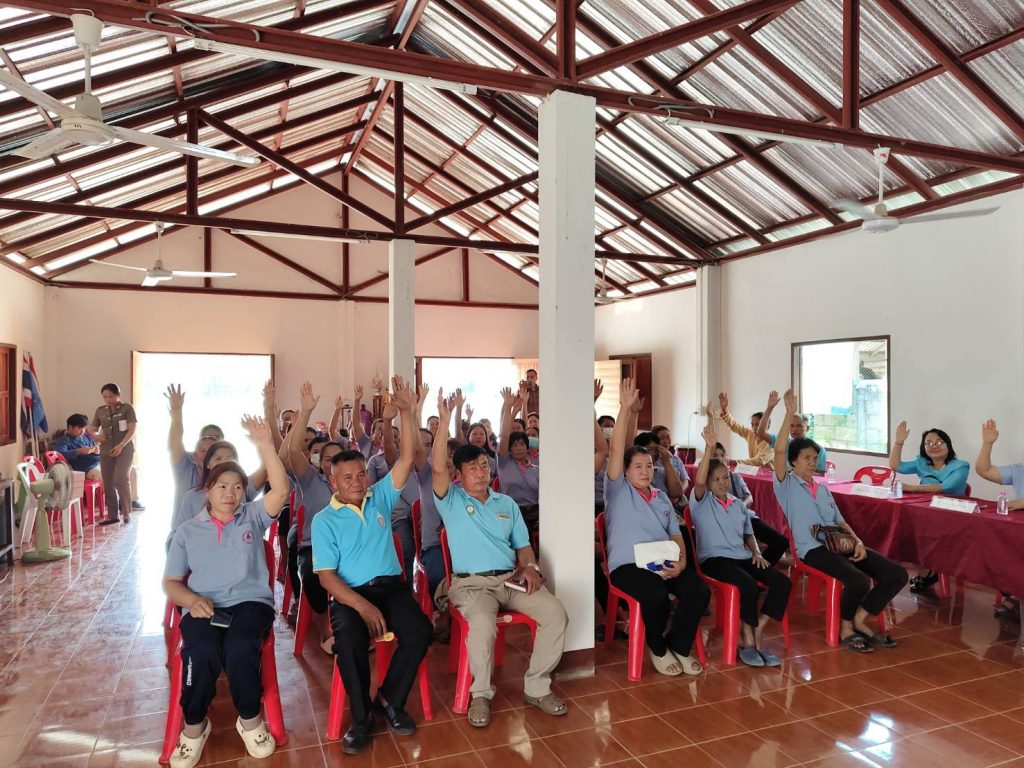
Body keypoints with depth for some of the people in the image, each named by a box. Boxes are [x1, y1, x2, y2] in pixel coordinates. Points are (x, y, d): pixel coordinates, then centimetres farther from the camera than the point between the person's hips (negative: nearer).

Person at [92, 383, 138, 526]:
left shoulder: (127, 408, -3)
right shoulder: (100, 411, 10)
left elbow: (132, 430, -9)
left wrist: (121, 446, -20)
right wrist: (95, 436, -7)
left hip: (125, 449, -5)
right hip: (106, 451, 5)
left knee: (121, 480, -14)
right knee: (108, 484, 5)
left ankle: (127, 513, -3)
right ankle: (112, 515, 13)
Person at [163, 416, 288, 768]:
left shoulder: (253, 517, 9)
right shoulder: (188, 531, 14)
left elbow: (281, 490, -10)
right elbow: (171, 582, 14)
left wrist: (265, 446, -22)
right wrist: (192, 600, -9)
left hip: (251, 601, -1)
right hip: (203, 607, 1)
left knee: (239, 648, -33)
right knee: (202, 652, -32)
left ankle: (250, 720, -6)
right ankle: (194, 726, -5)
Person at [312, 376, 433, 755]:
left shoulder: (380, 497, 10)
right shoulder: (324, 520, 3)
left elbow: (407, 458, 1)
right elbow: (327, 576, -5)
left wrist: (407, 411, -9)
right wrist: (362, 605, -21)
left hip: (391, 586, 3)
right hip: (350, 594, -2)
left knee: (421, 630, -24)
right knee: (350, 641, -33)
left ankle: (389, 700, 0)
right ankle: (361, 716, -8)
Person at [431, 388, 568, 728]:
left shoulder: (507, 504, 19)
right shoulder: (451, 500, 5)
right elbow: (437, 468, -14)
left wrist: (530, 567, -4)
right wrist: (444, 422, -19)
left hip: (511, 579, 4)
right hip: (471, 583, -4)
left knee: (556, 613, -19)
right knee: (482, 624, -36)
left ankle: (537, 687, -2)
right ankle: (481, 694, -11)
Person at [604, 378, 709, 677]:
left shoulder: (661, 498, 22)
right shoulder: (618, 490, 6)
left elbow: (675, 533, 16)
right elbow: (616, 450, -8)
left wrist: (682, 561, -6)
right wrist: (625, 409, -17)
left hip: (665, 563, 5)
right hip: (628, 564, -5)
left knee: (699, 591, -21)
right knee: (656, 596, -32)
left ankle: (679, 646, 3)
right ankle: (657, 649, -1)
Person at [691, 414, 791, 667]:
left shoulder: (739, 505, 19)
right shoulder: (701, 501, -1)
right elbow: (698, 481, -23)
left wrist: (756, 552, 4)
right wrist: (709, 447, -34)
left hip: (742, 556, 6)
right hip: (714, 558, -6)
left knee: (782, 581, -17)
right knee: (749, 585, -33)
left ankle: (756, 635, -11)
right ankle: (749, 639, -11)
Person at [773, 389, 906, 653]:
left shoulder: (823, 488, 24)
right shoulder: (786, 485, 2)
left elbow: (840, 521, 21)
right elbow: (779, 450, -16)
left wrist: (857, 541, 0)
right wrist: (790, 413, -18)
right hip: (813, 548, -7)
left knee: (897, 574, -9)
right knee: (859, 581, -31)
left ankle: (859, 620, 3)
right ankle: (846, 628, -2)